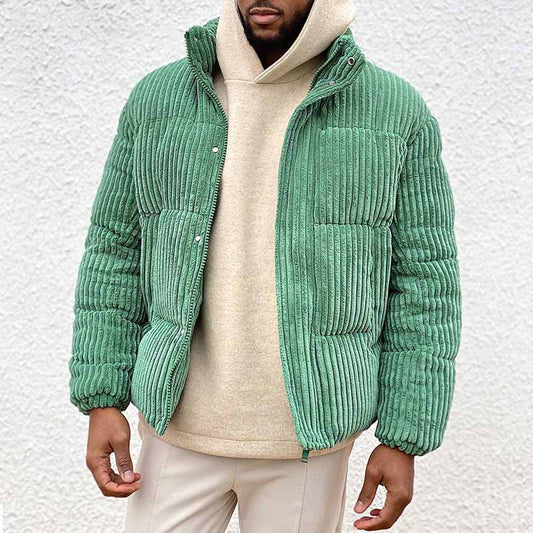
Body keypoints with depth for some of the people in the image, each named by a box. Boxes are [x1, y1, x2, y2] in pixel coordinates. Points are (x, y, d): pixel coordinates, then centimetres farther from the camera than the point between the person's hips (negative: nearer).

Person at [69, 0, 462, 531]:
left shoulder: (397, 112, -7)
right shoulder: (158, 99, -2)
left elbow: (422, 283, -5)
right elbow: (117, 253, 4)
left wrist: (404, 442, -8)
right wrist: (101, 401, -1)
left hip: (308, 435, -1)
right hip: (182, 425, 2)